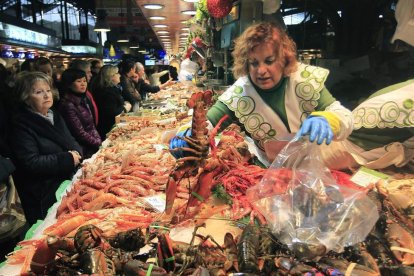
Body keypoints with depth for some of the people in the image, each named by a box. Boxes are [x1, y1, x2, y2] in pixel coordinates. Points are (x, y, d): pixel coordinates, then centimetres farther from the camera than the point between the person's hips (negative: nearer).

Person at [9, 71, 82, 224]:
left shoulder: (55, 115, 11)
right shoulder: (21, 124, -13)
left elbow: (72, 142, 14)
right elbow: (31, 163, -21)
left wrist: (75, 152, -9)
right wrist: (67, 159, -19)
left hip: (68, 181, 7)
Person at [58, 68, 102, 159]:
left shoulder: (83, 100, 11)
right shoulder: (67, 105, -13)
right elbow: (80, 134, -15)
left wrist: (100, 142, 0)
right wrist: (100, 144, -9)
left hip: (94, 147, 7)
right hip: (85, 151, -7)